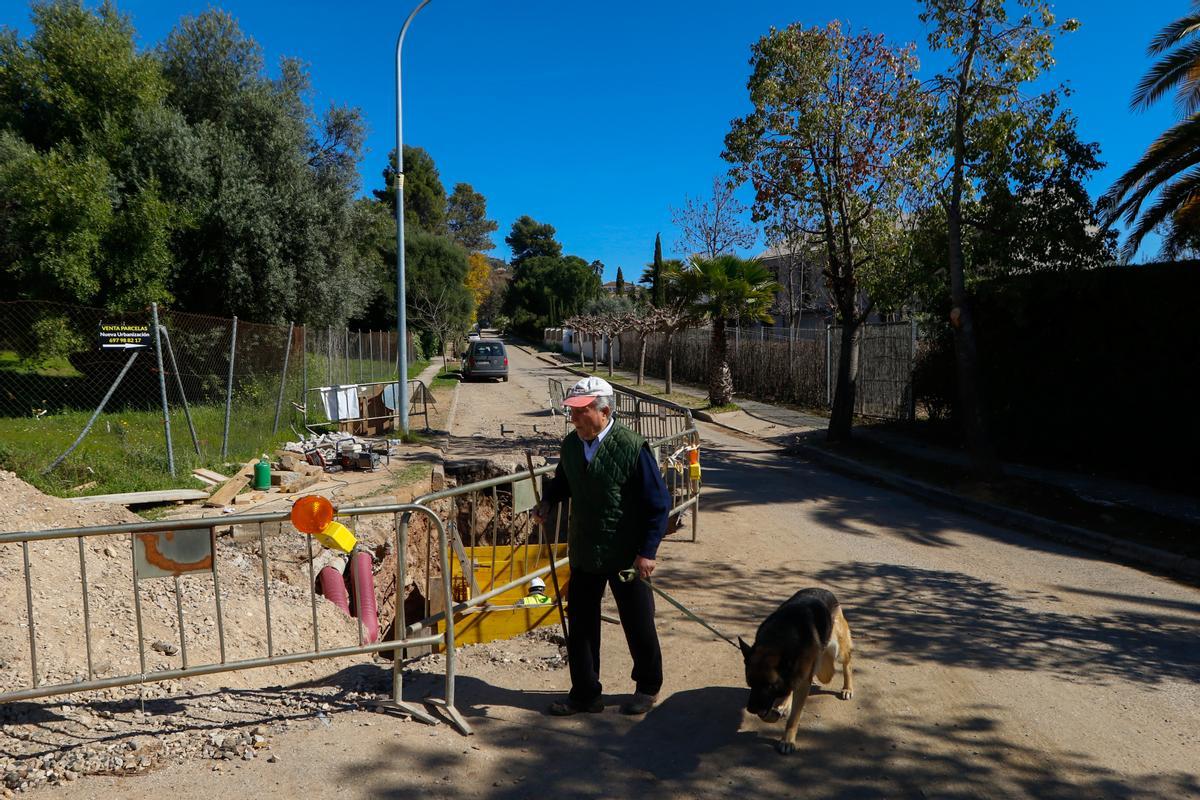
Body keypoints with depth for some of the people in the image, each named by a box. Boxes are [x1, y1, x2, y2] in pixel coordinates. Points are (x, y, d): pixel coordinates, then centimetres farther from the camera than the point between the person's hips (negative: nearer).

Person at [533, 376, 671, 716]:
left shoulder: (632, 448, -19)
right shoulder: (571, 444, -1)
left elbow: (658, 503, -15)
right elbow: (563, 480, 20)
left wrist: (647, 552, -17)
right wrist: (548, 500, -2)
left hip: (627, 556, -5)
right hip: (584, 553, 5)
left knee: (638, 625, 11)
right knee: (580, 624, 11)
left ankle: (648, 687, 34)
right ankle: (585, 694, 27)